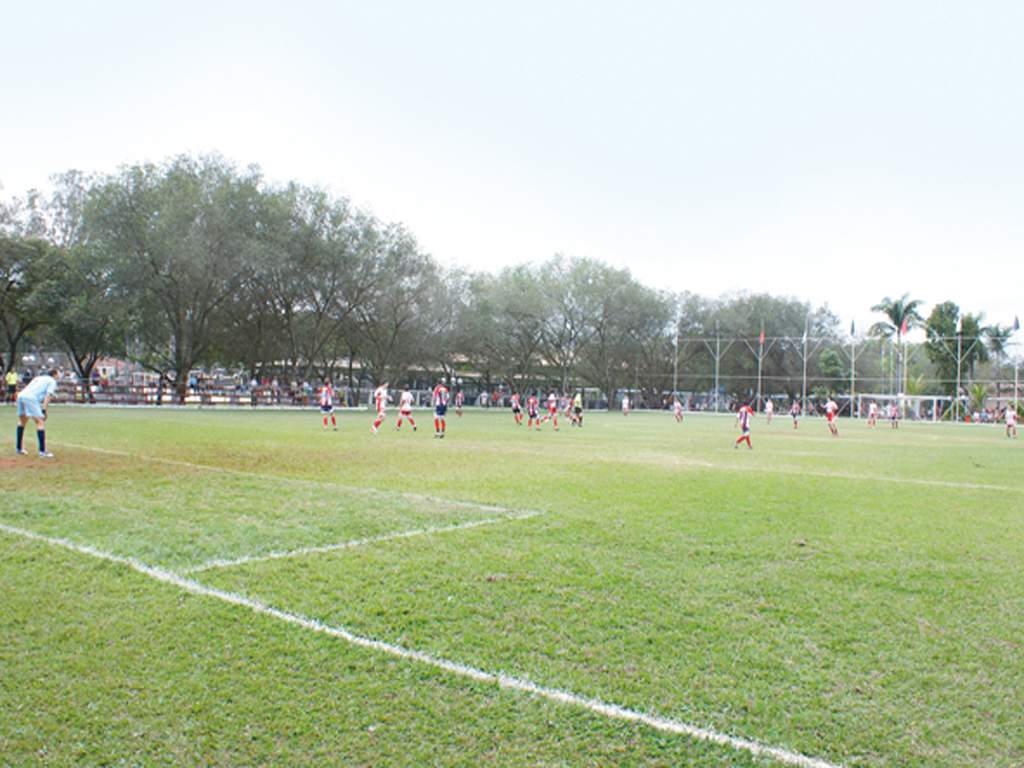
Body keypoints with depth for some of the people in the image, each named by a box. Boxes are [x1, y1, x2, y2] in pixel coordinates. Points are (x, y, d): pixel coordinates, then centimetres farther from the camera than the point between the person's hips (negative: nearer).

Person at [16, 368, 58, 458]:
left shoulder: (38, 377, 33)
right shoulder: (52, 381, 14)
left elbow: (28, 387, 22)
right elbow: (48, 394, -3)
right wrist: (44, 409, -10)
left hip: (21, 395, 8)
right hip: (31, 398, -8)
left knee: (22, 421, 25)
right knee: (40, 422, -8)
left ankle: (18, 448, 34)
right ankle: (42, 451, -16)